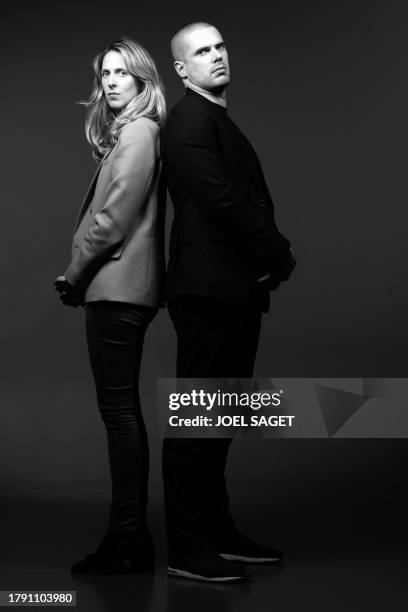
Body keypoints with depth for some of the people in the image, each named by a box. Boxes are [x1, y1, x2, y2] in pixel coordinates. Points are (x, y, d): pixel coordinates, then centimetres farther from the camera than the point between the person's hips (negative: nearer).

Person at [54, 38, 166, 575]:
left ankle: (127, 541, -1)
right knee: (123, 410, 11)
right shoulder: (126, 133, 20)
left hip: (116, 288, -10)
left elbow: (114, 218, -16)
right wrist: (82, 277, 10)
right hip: (123, 288, 10)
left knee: (119, 410, -8)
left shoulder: (138, 132, -9)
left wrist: (74, 276, -7)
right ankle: (133, 535, 19)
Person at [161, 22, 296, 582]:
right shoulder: (190, 121, -9)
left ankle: (217, 533, 25)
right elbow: (221, 201, -20)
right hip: (210, 289, -10)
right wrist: (280, 256, -10)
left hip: (235, 290, 10)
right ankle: (187, 550, 4)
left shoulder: (220, 121, 21)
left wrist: (272, 257, -2)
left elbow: (251, 200, 16)